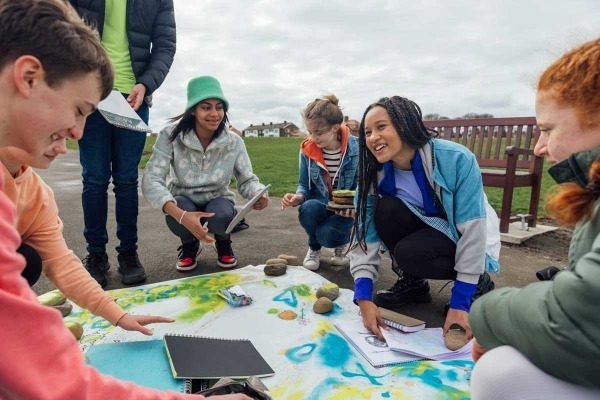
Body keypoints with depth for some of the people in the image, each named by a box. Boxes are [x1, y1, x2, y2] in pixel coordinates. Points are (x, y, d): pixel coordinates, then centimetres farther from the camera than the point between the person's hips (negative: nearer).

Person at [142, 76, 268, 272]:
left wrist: (260, 194, -35)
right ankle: (190, 245, 4)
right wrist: (181, 215, -46)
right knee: (176, 218, -35)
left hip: (217, 201, 0)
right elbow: (151, 180, -29)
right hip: (183, 202, 0)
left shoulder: (234, 142, -15)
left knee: (221, 216, -35)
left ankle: (223, 242, 5)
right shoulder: (170, 136, -22)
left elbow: (247, 180, -9)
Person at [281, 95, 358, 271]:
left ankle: (342, 243, 13)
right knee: (308, 209, -33)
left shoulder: (356, 148, -19)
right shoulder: (307, 150, -12)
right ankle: (314, 248, 3)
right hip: (320, 204, 3)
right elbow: (304, 185, -3)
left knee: (326, 235, -30)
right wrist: (298, 197, -26)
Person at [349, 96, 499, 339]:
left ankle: (478, 282, -2)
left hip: (464, 241, -3)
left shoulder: (456, 159, -29)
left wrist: (460, 303, -25)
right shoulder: (375, 174, -16)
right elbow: (364, 235, -19)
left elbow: (472, 231, -26)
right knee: (386, 209, -26)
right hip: (426, 227, 4)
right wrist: (363, 297, -30)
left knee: (409, 252, -32)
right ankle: (411, 282, -2)